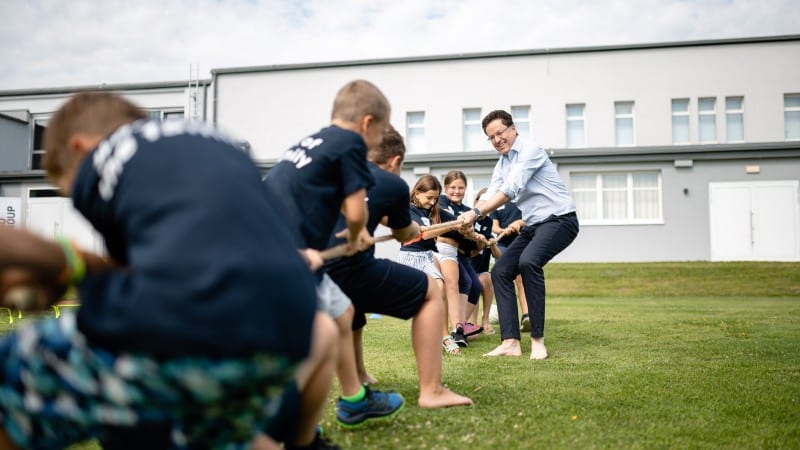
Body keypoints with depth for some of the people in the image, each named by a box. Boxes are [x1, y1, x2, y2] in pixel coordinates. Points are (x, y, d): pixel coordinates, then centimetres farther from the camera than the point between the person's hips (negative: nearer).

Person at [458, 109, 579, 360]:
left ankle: (537, 340, -24)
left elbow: (510, 190, -23)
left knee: (528, 261, -33)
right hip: (533, 225, 9)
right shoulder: (502, 164, 14)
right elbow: (490, 196, 4)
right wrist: (470, 218, -16)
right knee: (500, 271, -1)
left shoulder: (530, 152, -12)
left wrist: (476, 213, -29)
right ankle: (511, 342, -4)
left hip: (559, 220, -9)